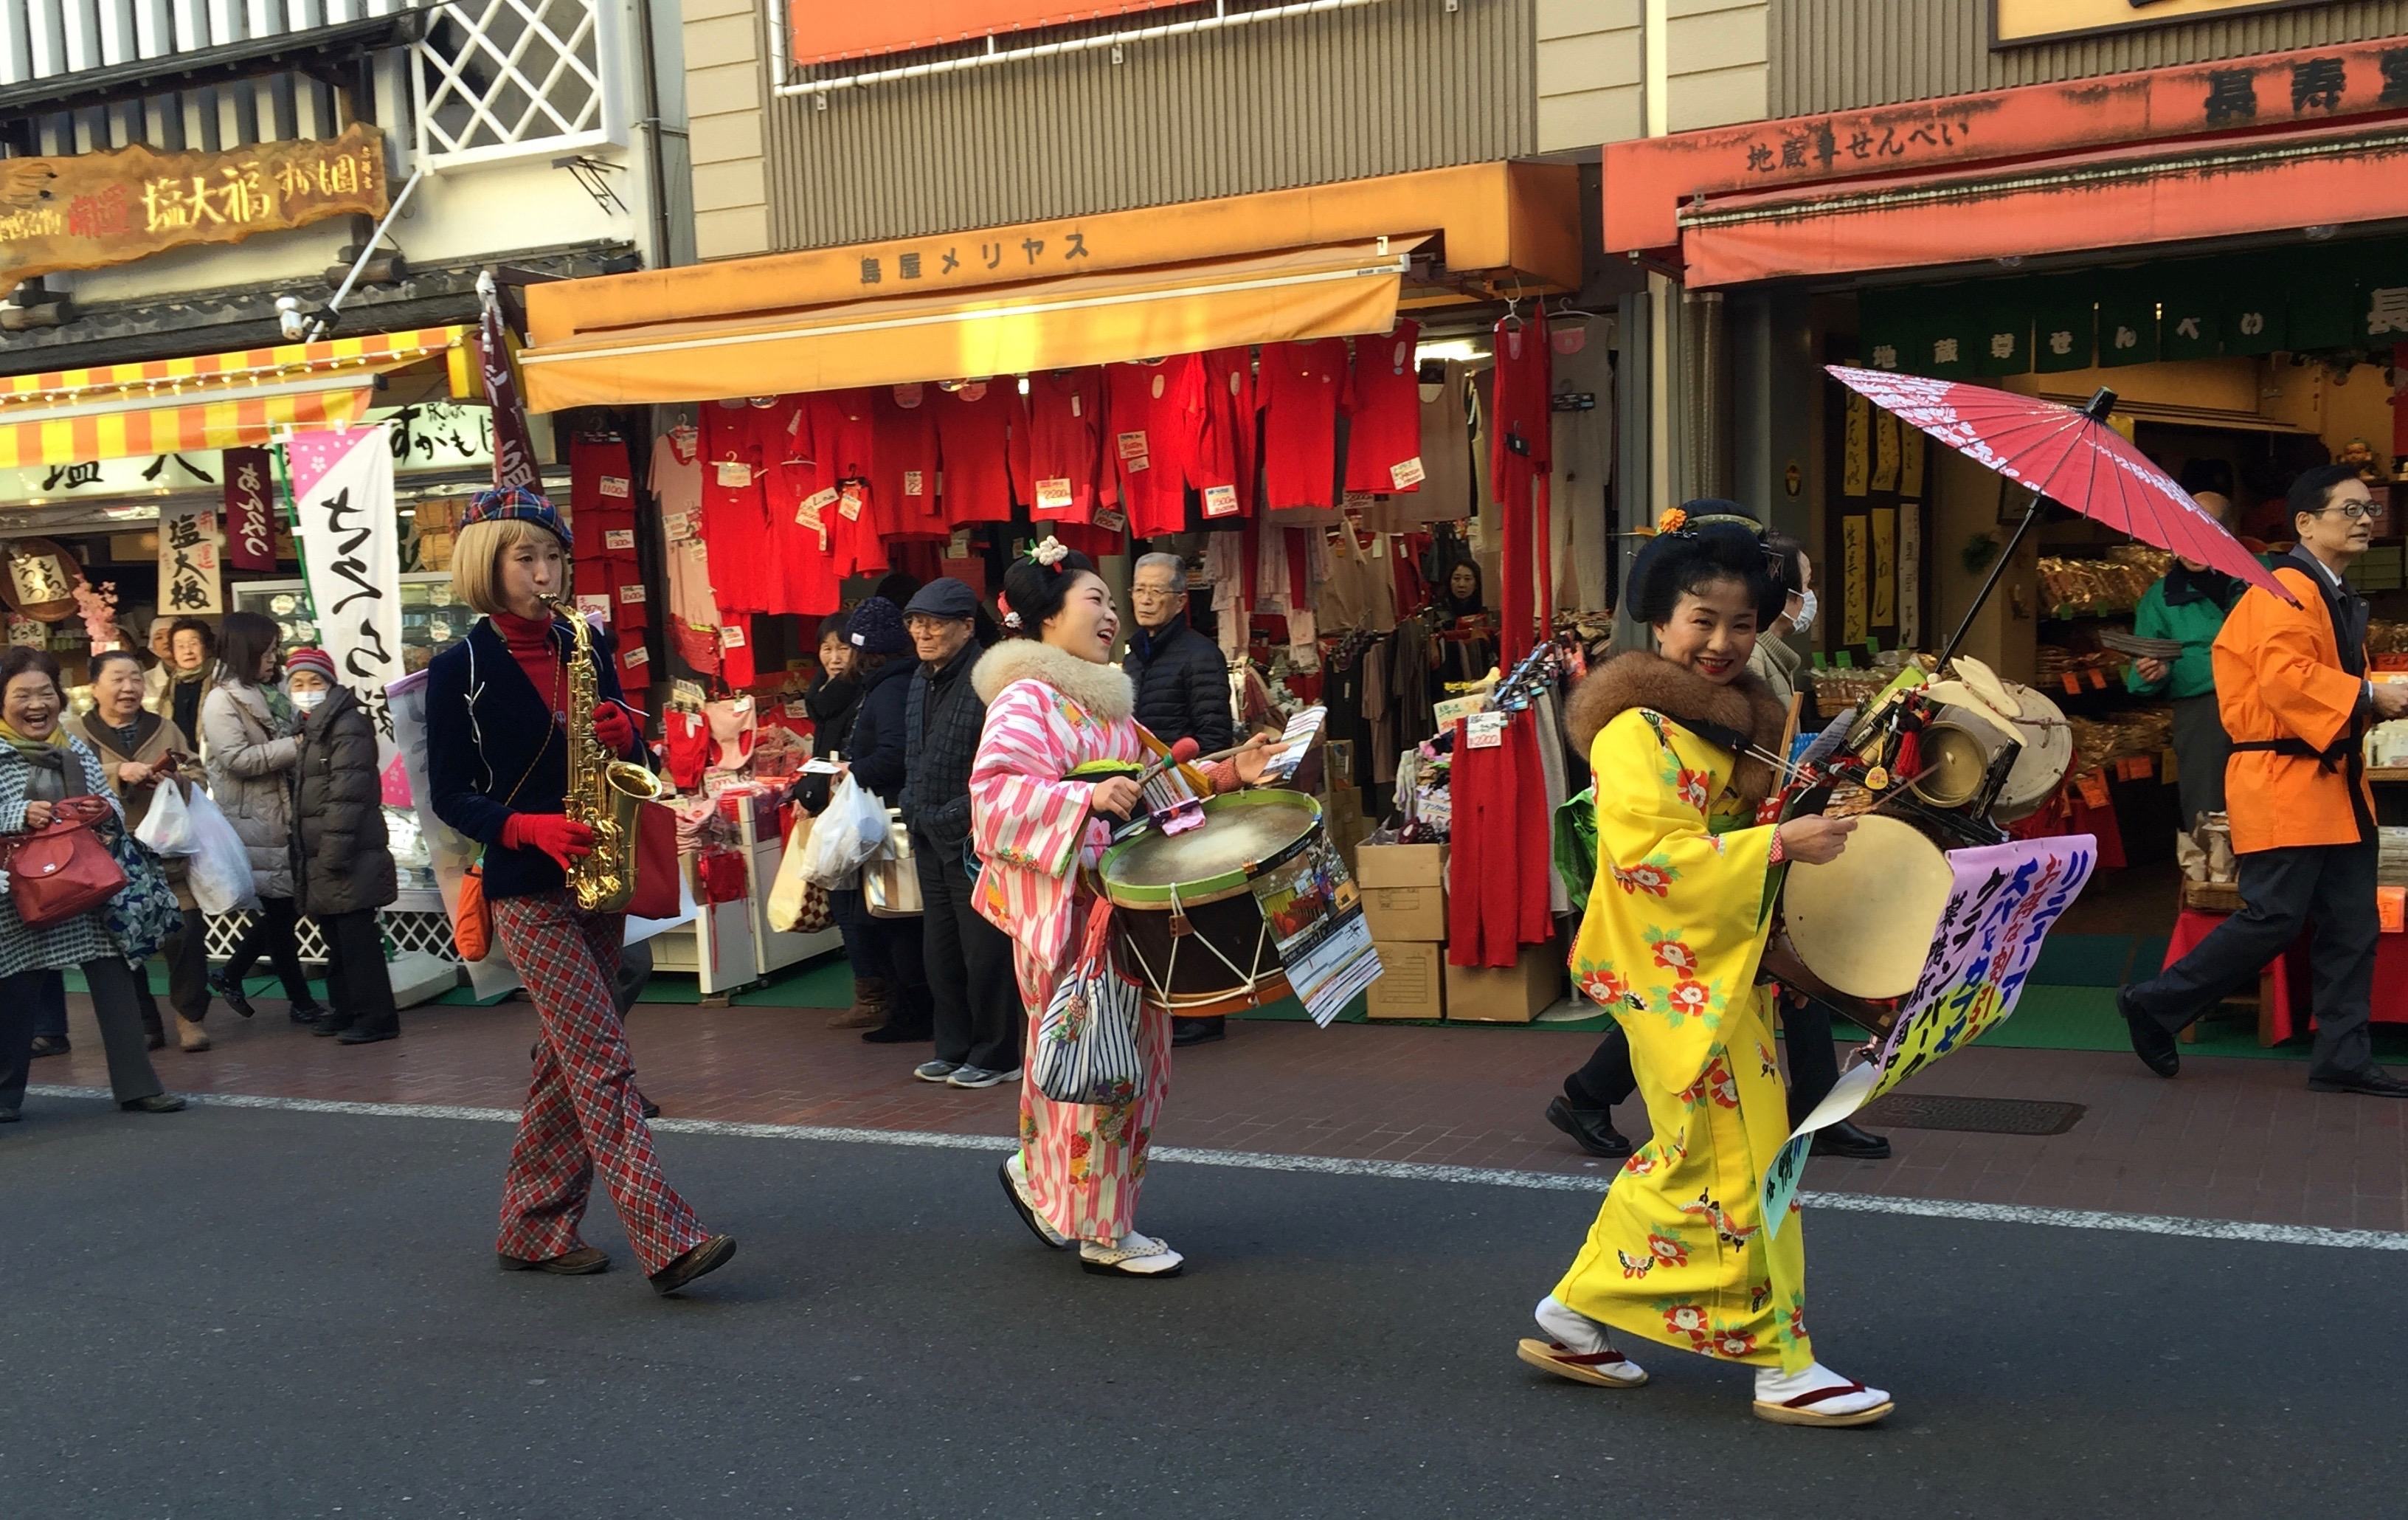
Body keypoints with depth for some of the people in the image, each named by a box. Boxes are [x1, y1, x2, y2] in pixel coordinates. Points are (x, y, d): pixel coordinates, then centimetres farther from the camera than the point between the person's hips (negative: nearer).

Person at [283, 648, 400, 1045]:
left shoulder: (347, 725, -11)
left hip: (347, 855, -10)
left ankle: (376, 1017, -5)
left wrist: (333, 847, -23)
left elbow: (348, 790, -19)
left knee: (357, 937, -8)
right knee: (335, 937, 14)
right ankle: (346, 1010, 22)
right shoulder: (310, 729, 19)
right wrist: (302, 852, 17)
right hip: (318, 855, 10)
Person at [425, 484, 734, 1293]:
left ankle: (531, 1228, 22)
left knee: (568, 1060, 11)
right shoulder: (459, 670, -4)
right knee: (603, 1063, -13)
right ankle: (668, 1242, -17)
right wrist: (530, 827, -22)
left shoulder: (584, 649, 9)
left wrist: (627, 732, -10)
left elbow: (633, 754, 13)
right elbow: (449, 796, -6)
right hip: (528, 890, -6)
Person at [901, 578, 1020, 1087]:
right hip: (930, 838, 9)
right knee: (940, 950, 15)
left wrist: (951, 817, -18)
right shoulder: (921, 681, 13)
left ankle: (996, 1056, 10)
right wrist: (913, 812, 15)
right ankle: (954, 1049, 26)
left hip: (975, 839, -9)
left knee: (985, 952, -1)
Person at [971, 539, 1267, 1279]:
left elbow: (1151, 779, 21)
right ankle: (1104, 1232, 9)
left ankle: (1039, 1176, 31)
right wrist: (1086, 799, -35)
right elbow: (995, 790, -24)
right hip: (1067, 907, -9)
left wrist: (1225, 774, 8)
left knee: (1131, 1059, 14)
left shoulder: (1107, 702, 17)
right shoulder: (1027, 701, -12)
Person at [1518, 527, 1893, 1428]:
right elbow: (1650, 855, -23)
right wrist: (1779, 844, -25)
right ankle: (1783, 1365, 6)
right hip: (1676, 977, -9)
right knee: (1741, 1160, -4)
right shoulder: (1635, 730, -13)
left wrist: (1825, 817, 12)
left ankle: (1575, 1318, 24)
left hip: (1729, 969, 10)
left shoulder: (1746, 721, 15)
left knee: (1687, 1158, 13)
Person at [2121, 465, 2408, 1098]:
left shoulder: (2336, 597, 18)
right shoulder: (2286, 592, -12)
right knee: (2273, 920, -8)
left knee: (2352, 926, 7)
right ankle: (2155, 1006, 5)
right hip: (2285, 784, -10)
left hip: (2335, 784, 10)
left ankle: (2344, 1058, 12)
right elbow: (2285, 677, -26)